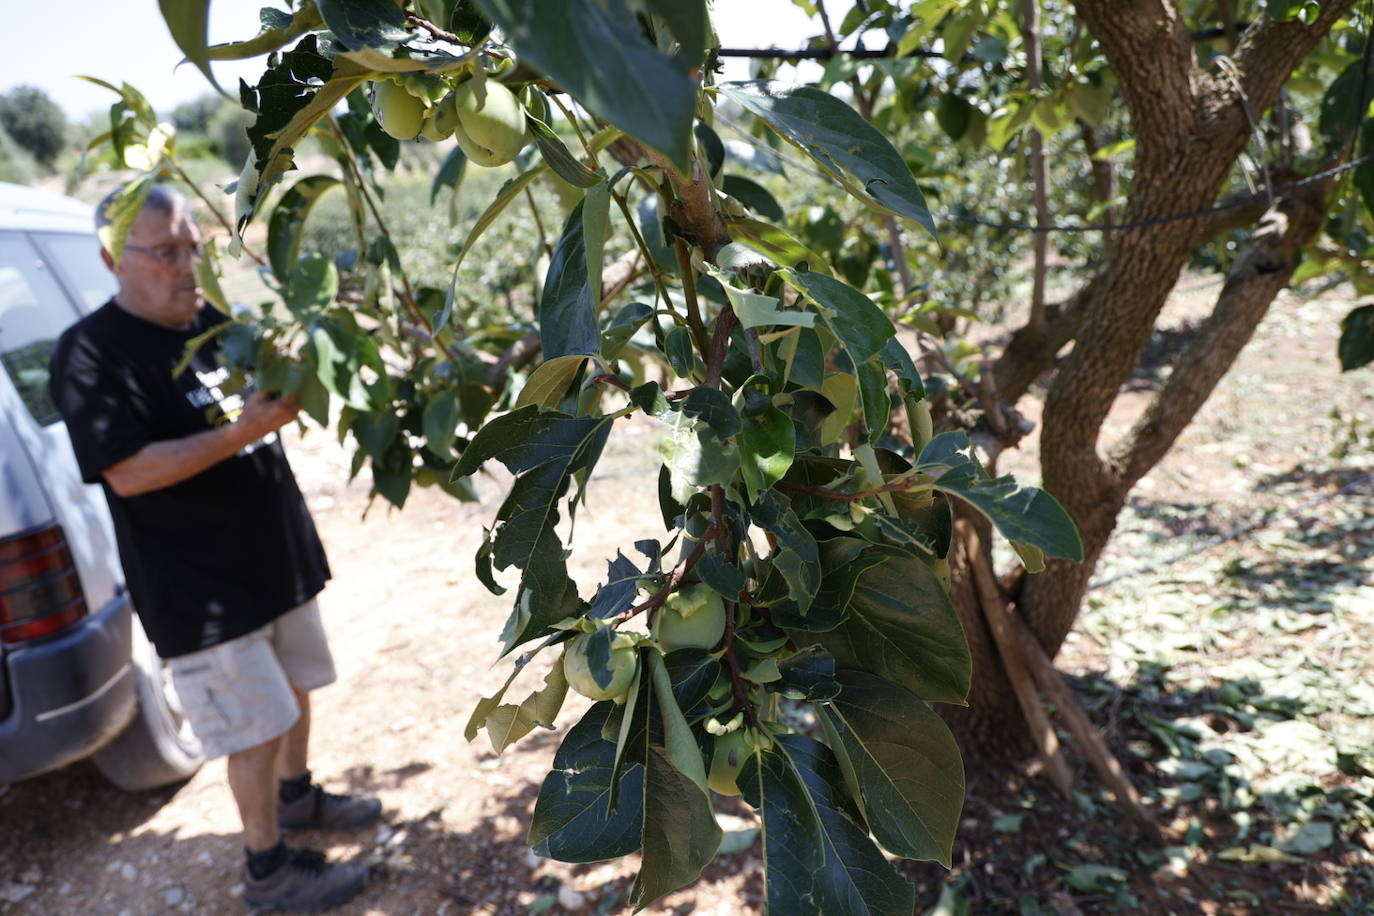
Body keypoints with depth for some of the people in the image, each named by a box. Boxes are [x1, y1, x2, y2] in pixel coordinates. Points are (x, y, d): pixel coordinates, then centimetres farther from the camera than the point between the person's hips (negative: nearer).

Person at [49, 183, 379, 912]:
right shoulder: (92, 353, -16)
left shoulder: (217, 322, 6)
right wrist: (243, 432, -31)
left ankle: (297, 795, 46)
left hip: (278, 554, 8)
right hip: (201, 590, -7)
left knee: (294, 687, 22)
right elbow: (127, 473, -24)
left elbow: (271, 397, 18)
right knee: (257, 728, 3)